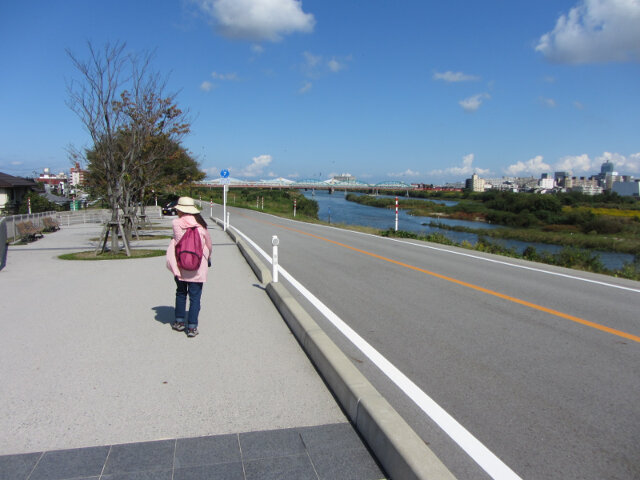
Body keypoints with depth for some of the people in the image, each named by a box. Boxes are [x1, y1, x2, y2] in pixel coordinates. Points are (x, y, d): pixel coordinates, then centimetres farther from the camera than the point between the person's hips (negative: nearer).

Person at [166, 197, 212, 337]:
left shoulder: (176, 223, -7)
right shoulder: (200, 225, -4)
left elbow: (177, 242, -5)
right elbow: (208, 244, 5)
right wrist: (208, 259, 22)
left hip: (180, 266, 1)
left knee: (181, 293, 20)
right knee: (195, 296, 5)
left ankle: (180, 321, 27)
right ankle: (192, 326, 5)